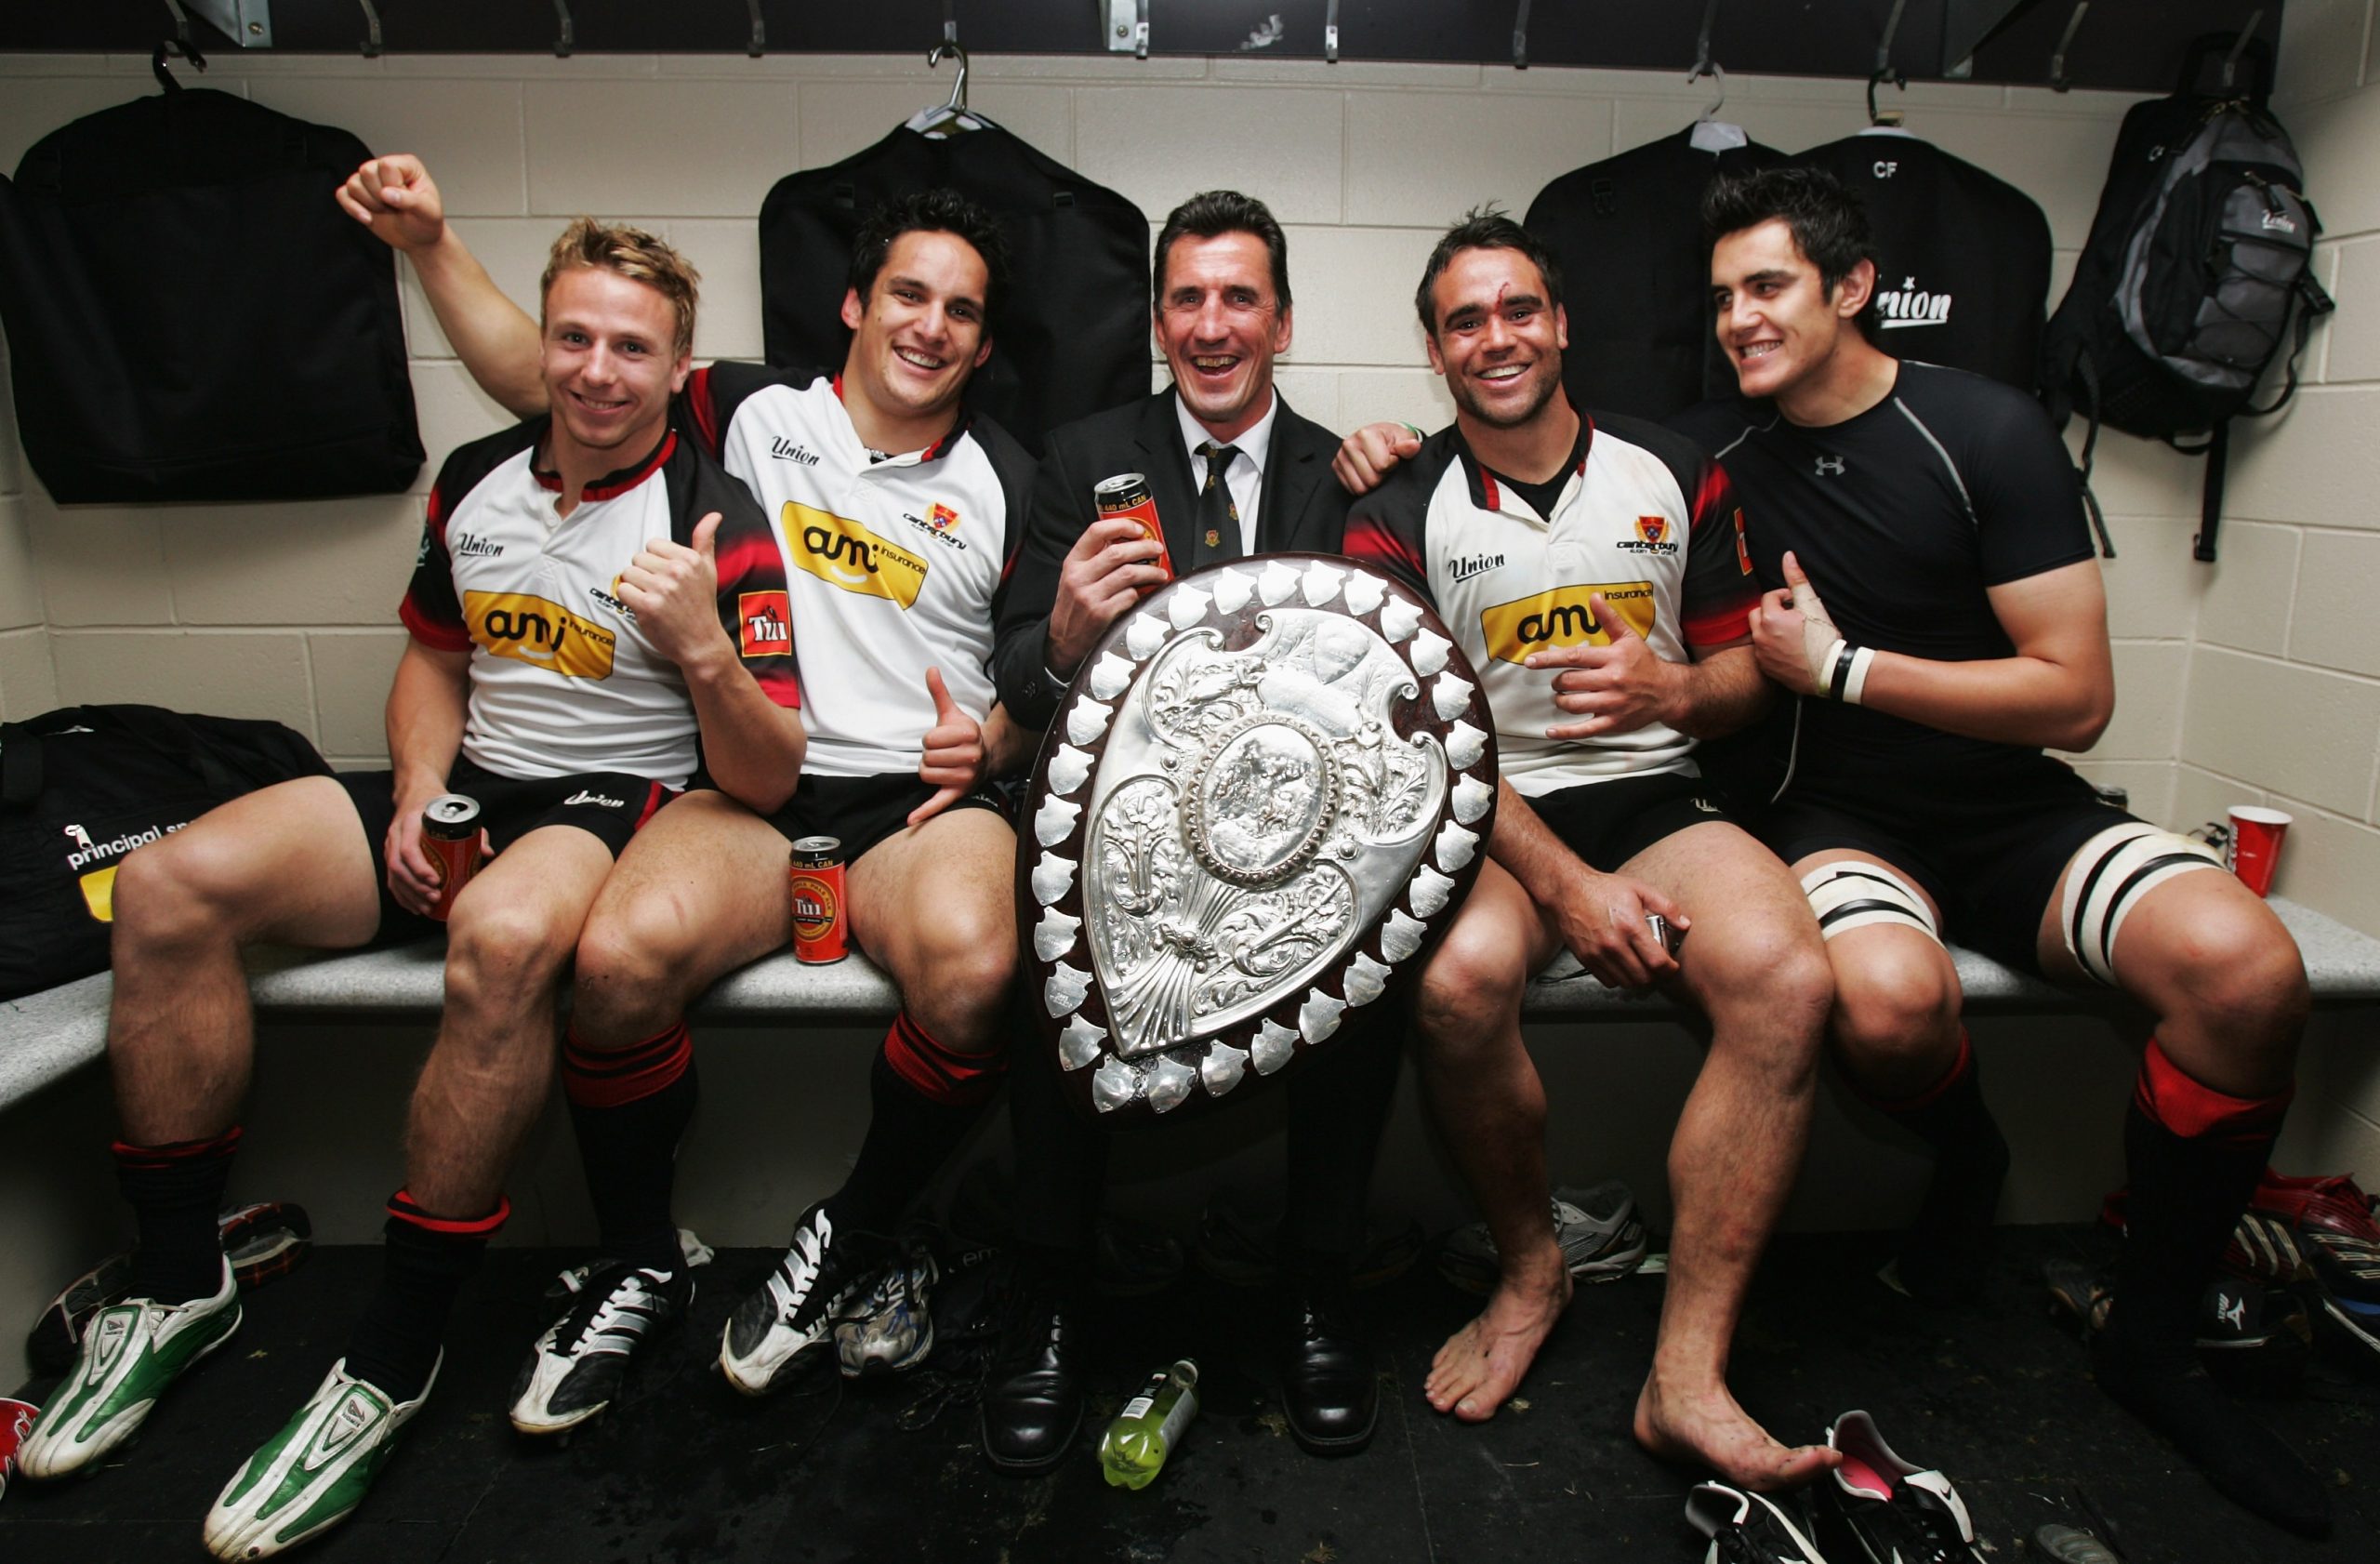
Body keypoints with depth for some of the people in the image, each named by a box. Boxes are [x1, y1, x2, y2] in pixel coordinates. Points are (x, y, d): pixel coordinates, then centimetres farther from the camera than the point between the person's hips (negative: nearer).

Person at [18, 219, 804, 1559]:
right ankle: (181, 1287, 4)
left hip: (617, 803, -6)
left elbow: (768, 781, -13)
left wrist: (704, 648, -31)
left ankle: (394, 1361, -22)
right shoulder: (477, 481, 9)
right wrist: (418, 792, 4)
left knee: (503, 937, -39)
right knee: (167, 888, -13)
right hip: (468, 789, 6)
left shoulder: (719, 521, -8)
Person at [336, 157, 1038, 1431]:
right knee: (619, 953, -30)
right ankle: (637, 1268, 0)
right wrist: (431, 243, 7)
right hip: (751, 789, 1)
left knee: (974, 968, -34)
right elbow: (536, 378, 17)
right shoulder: (756, 414, 13)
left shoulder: (1007, 486, 12)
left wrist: (993, 746, -6)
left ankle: (848, 1249, -4)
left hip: (922, 798, 0)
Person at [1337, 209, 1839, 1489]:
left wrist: (1672, 687, -13)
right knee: (1458, 978, -34)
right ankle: (1528, 1273, -2)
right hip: (1484, 814, -2)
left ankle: (1687, 1374, -16)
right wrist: (1566, 883, -18)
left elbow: (1746, 677, 13)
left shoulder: (1676, 475, 10)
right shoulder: (1400, 515, 3)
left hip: (1654, 797, 2)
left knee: (1787, 977, -29)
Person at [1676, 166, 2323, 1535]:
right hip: (1841, 819, 0)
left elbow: (2074, 696, -9)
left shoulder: (1988, 432, -5)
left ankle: (2152, 1334, -3)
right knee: (1887, 999, -35)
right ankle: (1968, 1156, 5)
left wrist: (1842, 667, -14)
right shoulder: (1715, 451, 4)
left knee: (2247, 967, -27)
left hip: (2012, 809, 1)